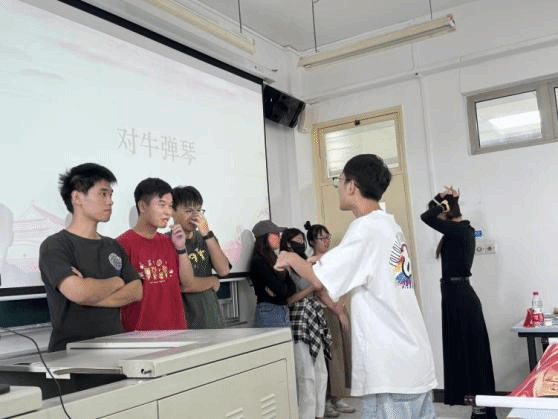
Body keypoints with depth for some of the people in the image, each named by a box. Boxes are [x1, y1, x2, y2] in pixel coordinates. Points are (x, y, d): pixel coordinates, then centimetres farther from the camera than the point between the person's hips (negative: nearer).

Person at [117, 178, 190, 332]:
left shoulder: (169, 242, 9)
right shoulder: (123, 244, -9)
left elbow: (188, 282, 9)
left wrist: (181, 248, -2)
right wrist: (121, 335, -11)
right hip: (139, 330, -5)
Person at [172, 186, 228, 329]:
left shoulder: (204, 238, 11)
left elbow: (224, 270, -2)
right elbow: (184, 285, -17)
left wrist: (207, 235, -9)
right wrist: (213, 281, 1)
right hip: (186, 324, -5)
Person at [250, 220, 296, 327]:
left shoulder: (273, 259, 17)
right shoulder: (258, 261, -11)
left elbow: (292, 287, 7)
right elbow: (281, 290, -17)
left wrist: (276, 291, -10)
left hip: (283, 310, 8)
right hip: (269, 311, -8)